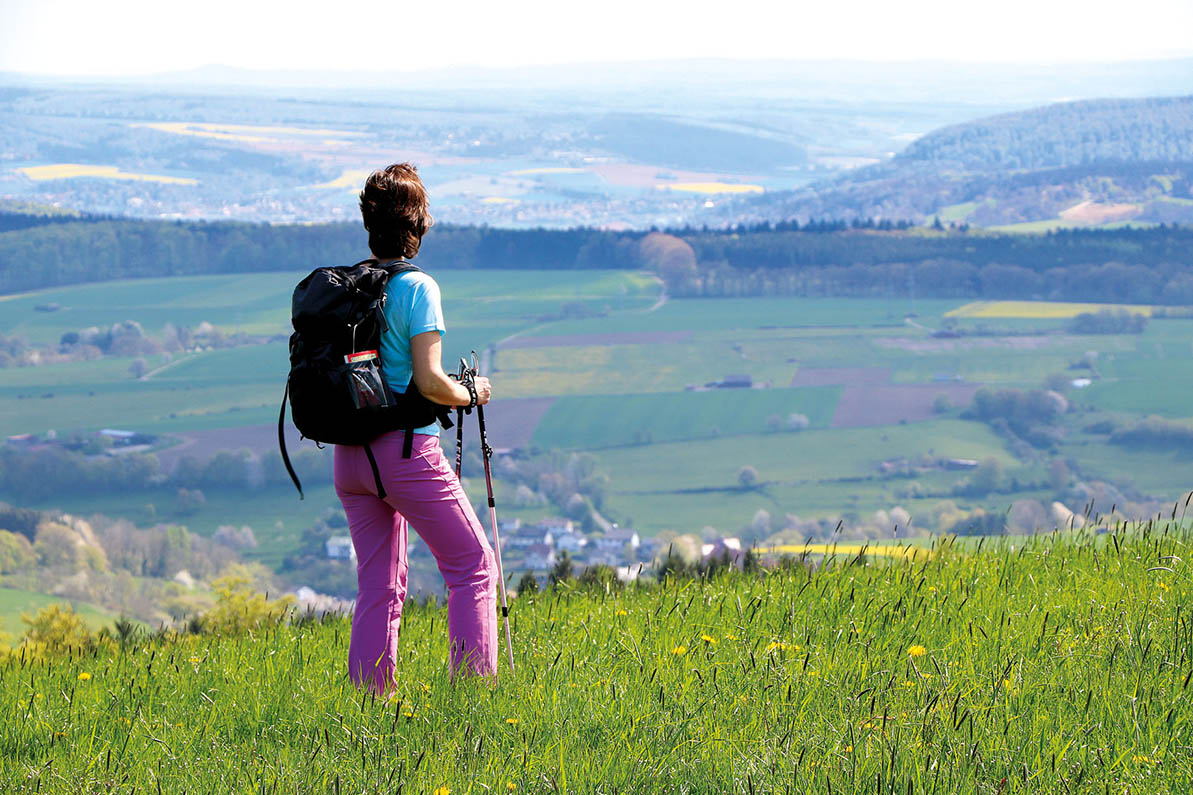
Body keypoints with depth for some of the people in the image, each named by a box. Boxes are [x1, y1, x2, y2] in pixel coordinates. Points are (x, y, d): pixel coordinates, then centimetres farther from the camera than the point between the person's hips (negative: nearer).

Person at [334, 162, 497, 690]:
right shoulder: (417, 289, -12)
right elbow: (429, 382, -17)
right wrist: (472, 392, 1)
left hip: (349, 457, 7)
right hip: (407, 450, -6)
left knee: (379, 584, 12)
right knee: (473, 565, 4)